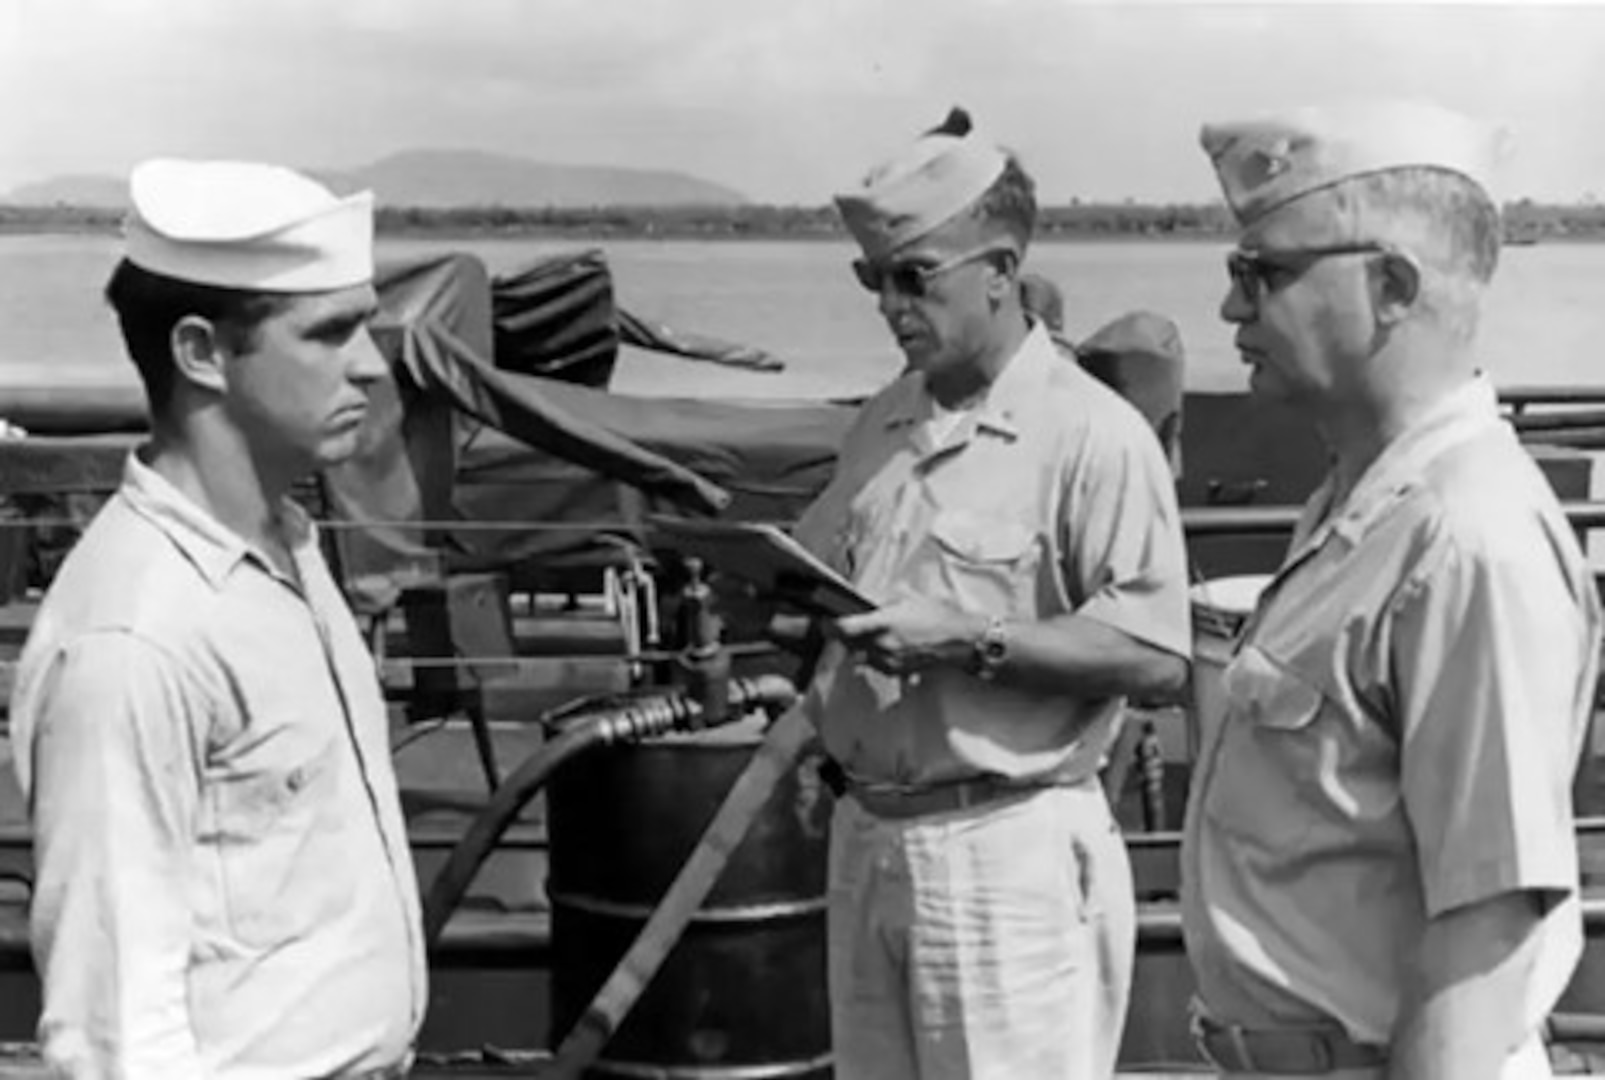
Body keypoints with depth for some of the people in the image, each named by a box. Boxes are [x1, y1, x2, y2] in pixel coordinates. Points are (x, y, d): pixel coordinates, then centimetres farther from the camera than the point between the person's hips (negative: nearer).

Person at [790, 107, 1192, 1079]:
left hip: (1009, 850, -7)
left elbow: (1156, 655, -19)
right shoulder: (884, 424, 12)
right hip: (867, 834, 7)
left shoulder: (1093, 435, -11)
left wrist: (967, 640, -23)